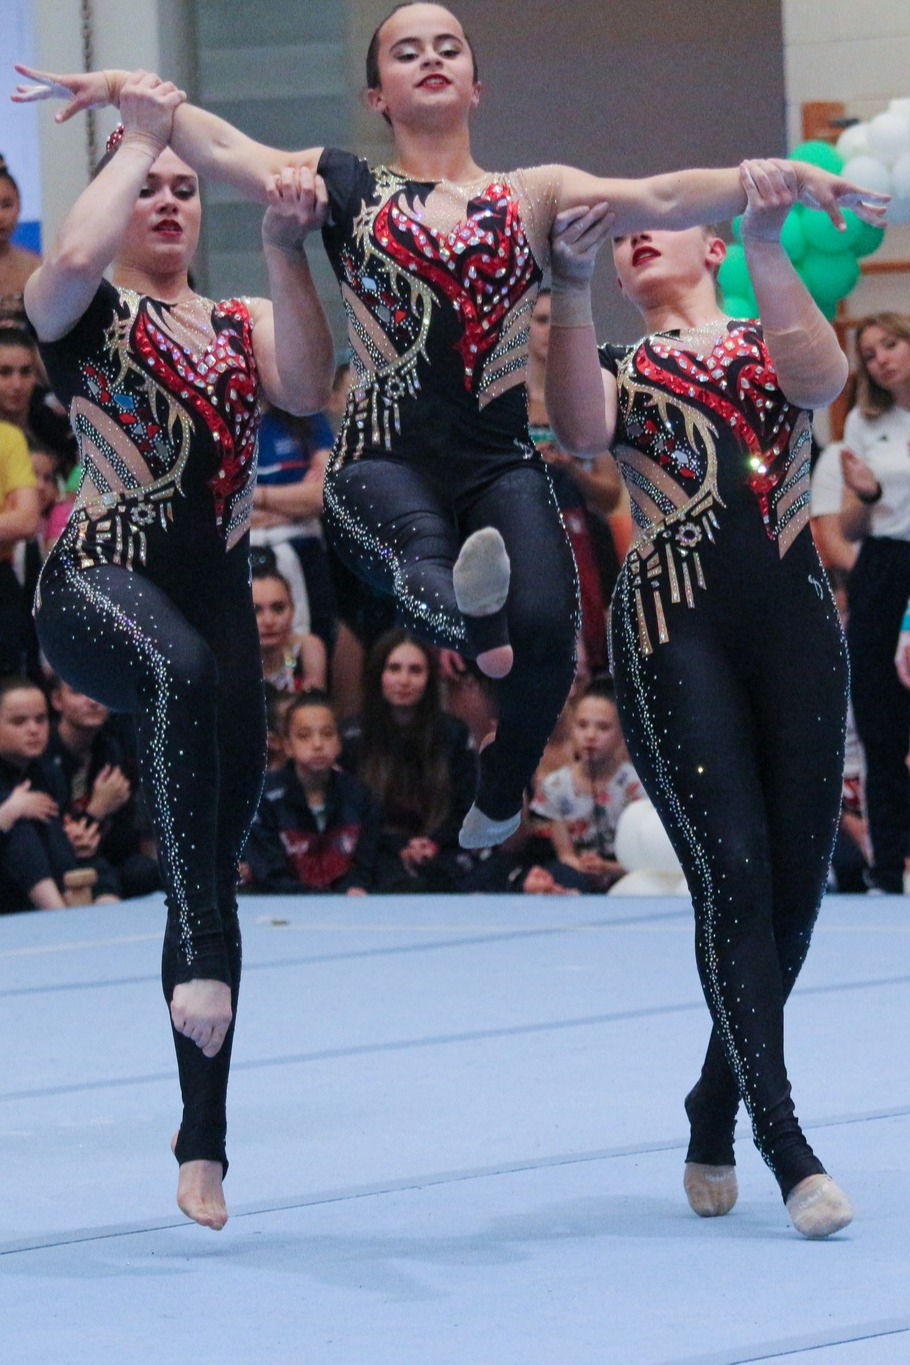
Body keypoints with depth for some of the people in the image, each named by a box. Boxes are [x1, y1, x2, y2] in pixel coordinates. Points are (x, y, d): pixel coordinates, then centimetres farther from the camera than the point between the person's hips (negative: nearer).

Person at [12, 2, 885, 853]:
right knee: (420, 551, -36)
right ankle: (461, 606, -73)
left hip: (501, 464, 1)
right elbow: (221, 150, 1)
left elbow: (658, 200, 1)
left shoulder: (534, 196, 15)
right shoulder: (345, 188, 14)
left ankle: (498, 800, 4)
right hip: (385, 464, -1)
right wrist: (123, 91, -15)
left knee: (545, 627, -23)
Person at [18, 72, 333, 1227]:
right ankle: (201, 960, -46)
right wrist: (137, 136, -6)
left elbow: (307, 387, -2)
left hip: (216, 599, 5)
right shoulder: (83, 312, 6)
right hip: (100, 583, -5)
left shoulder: (240, 325, 19)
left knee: (216, 865, 5)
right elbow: (72, 259, -18)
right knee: (183, 675, -42)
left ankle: (203, 1142, 13)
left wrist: (284, 252, -11)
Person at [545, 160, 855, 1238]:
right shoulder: (621, 372, 14)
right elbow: (581, 431, -10)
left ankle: (715, 1108, 23)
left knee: (798, 875, 4)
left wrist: (767, 247, -19)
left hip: (793, 621, 2)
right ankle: (789, 1153, -14)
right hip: (673, 626, -2)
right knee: (733, 873, -12)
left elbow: (820, 379, -9)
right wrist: (571, 288, -20)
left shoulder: (767, 342, 16)